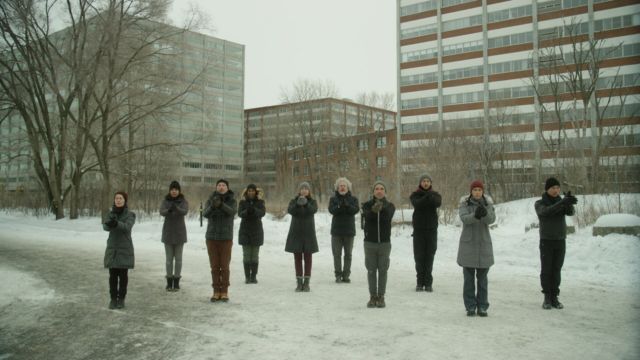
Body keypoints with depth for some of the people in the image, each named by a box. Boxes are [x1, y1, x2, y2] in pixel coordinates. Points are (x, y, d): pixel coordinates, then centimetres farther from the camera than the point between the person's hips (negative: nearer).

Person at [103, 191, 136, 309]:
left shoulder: (130, 215, -4)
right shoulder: (111, 214, 6)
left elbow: (127, 227, -22)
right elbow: (105, 227, -12)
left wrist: (117, 223, -42)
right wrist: (109, 224, -36)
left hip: (125, 249, -2)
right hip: (112, 248, 2)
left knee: (123, 275, 2)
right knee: (113, 275, 3)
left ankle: (121, 299, 13)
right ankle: (113, 298, 13)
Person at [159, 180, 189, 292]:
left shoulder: (184, 201, -3)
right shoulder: (165, 201, 0)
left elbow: (185, 212, -22)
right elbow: (162, 212, -17)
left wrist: (177, 208, -44)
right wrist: (168, 210, -40)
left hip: (180, 232, -1)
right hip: (168, 232, 1)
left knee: (178, 258, 2)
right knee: (169, 258, 4)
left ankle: (176, 281, 11)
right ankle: (169, 281, 12)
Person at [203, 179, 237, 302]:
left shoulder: (232, 201, -3)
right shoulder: (210, 201, 1)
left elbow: (232, 212, -24)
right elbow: (205, 214, -17)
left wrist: (221, 204, -43)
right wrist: (212, 206, -38)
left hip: (226, 238, -1)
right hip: (211, 237, 2)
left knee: (224, 266, -1)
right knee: (214, 266, 4)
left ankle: (224, 292, 10)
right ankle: (216, 292, 13)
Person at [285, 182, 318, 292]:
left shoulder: (312, 202, 4)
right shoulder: (294, 201, 6)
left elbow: (313, 210, -18)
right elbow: (290, 210, -14)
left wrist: (306, 204, -34)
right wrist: (297, 204, -32)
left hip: (308, 233, -1)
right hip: (296, 233, 1)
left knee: (307, 258, 1)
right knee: (297, 258, 3)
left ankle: (306, 282, 5)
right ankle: (299, 282, 8)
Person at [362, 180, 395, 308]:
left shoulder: (389, 205, 2)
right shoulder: (367, 205, 2)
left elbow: (388, 217, -18)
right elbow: (367, 216, -18)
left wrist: (382, 208, -38)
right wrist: (374, 210, -39)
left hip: (384, 242, 0)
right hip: (370, 242, 0)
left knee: (383, 270, 3)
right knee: (371, 270, 5)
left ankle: (381, 297, 11)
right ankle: (372, 296, 13)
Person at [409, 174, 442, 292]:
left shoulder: (435, 195, 5)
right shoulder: (415, 195, 3)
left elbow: (438, 203, -19)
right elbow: (416, 204, -19)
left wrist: (431, 197, -41)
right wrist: (426, 197, -36)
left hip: (431, 229, 1)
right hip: (418, 229, 0)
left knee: (430, 256, -1)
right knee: (419, 256, 1)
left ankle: (428, 283, 4)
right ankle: (420, 282, 8)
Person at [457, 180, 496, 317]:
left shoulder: (488, 204, 1)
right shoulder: (464, 204, -3)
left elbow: (491, 219, -15)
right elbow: (464, 218, -20)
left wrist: (485, 213, -37)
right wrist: (475, 215, -40)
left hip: (484, 244, 1)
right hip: (468, 244, -1)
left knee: (482, 278, 6)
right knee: (468, 277, 2)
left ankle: (482, 307, 14)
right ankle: (470, 307, 10)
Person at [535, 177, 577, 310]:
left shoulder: (561, 202, 5)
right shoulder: (539, 204, -5)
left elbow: (571, 212, -16)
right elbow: (546, 212, -28)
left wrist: (569, 202, -39)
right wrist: (563, 202, -41)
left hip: (561, 241, 3)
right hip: (546, 241, -3)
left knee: (556, 270, 4)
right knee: (546, 270, -2)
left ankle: (554, 297, 9)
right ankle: (547, 298, 5)